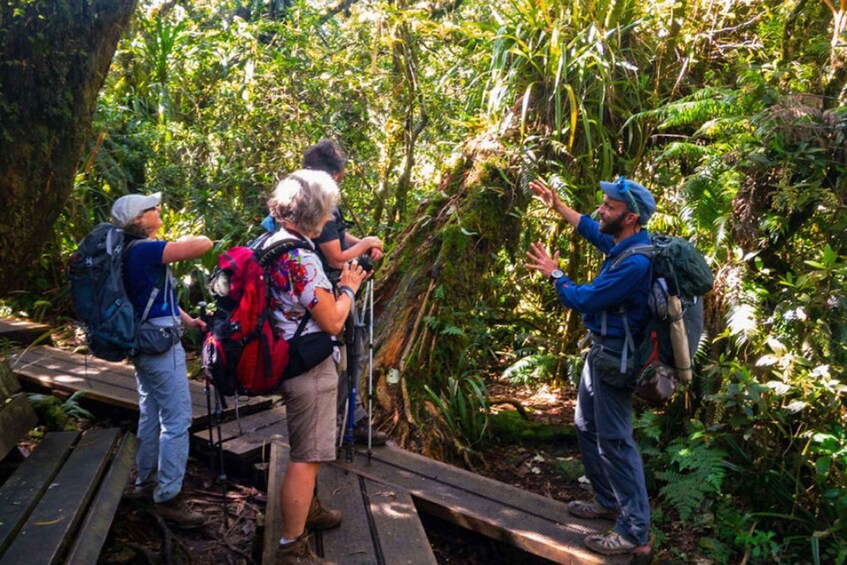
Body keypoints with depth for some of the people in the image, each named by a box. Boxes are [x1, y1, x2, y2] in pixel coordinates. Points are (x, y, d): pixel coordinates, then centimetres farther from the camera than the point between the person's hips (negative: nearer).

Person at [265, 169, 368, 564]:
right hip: (310, 366, -10)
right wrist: (348, 288, -6)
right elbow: (333, 321, -21)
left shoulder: (273, 242, 6)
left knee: (305, 449, 26)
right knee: (306, 456, -1)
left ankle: (304, 509, 44)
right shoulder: (300, 257, -25)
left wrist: (340, 281, 12)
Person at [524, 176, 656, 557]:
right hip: (601, 350, 10)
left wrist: (554, 274, -5)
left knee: (614, 440, -5)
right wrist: (556, 205, 22)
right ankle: (608, 502, 36)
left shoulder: (635, 263, -28)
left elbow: (582, 300, -22)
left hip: (615, 357, -10)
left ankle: (635, 533, 4)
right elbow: (589, 229, 25)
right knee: (588, 428, 21)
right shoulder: (622, 243, 2)